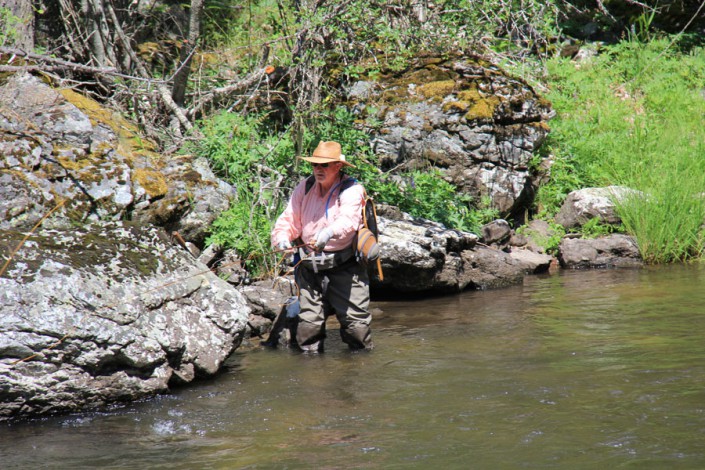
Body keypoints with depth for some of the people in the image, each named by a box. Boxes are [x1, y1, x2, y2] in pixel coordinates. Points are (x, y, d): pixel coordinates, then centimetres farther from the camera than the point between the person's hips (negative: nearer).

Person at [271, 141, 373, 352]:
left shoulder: (352, 190, -8)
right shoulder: (304, 188, 8)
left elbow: (348, 219, -27)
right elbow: (288, 219, 7)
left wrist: (329, 232, -48)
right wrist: (282, 238, -16)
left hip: (344, 268, -4)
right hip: (310, 269, 4)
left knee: (356, 322, -3)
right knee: (308, 322, 4)